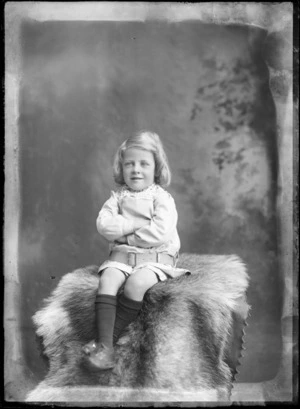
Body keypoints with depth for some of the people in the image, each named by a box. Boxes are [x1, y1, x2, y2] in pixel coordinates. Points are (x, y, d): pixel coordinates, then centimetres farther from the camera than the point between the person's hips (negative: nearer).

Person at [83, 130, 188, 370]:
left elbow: (160, 232, -16)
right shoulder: (119, 196, 11)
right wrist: (135, 225, -11)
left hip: (156, 256, -3)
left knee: (136, 283, -32)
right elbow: (103, 224, -3)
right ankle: (105, 346, -31)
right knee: (107, 280, -26)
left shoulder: (162, 197, -1)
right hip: (122, 254, 4)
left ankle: (110, 337, -18)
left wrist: (125, 234, -9)